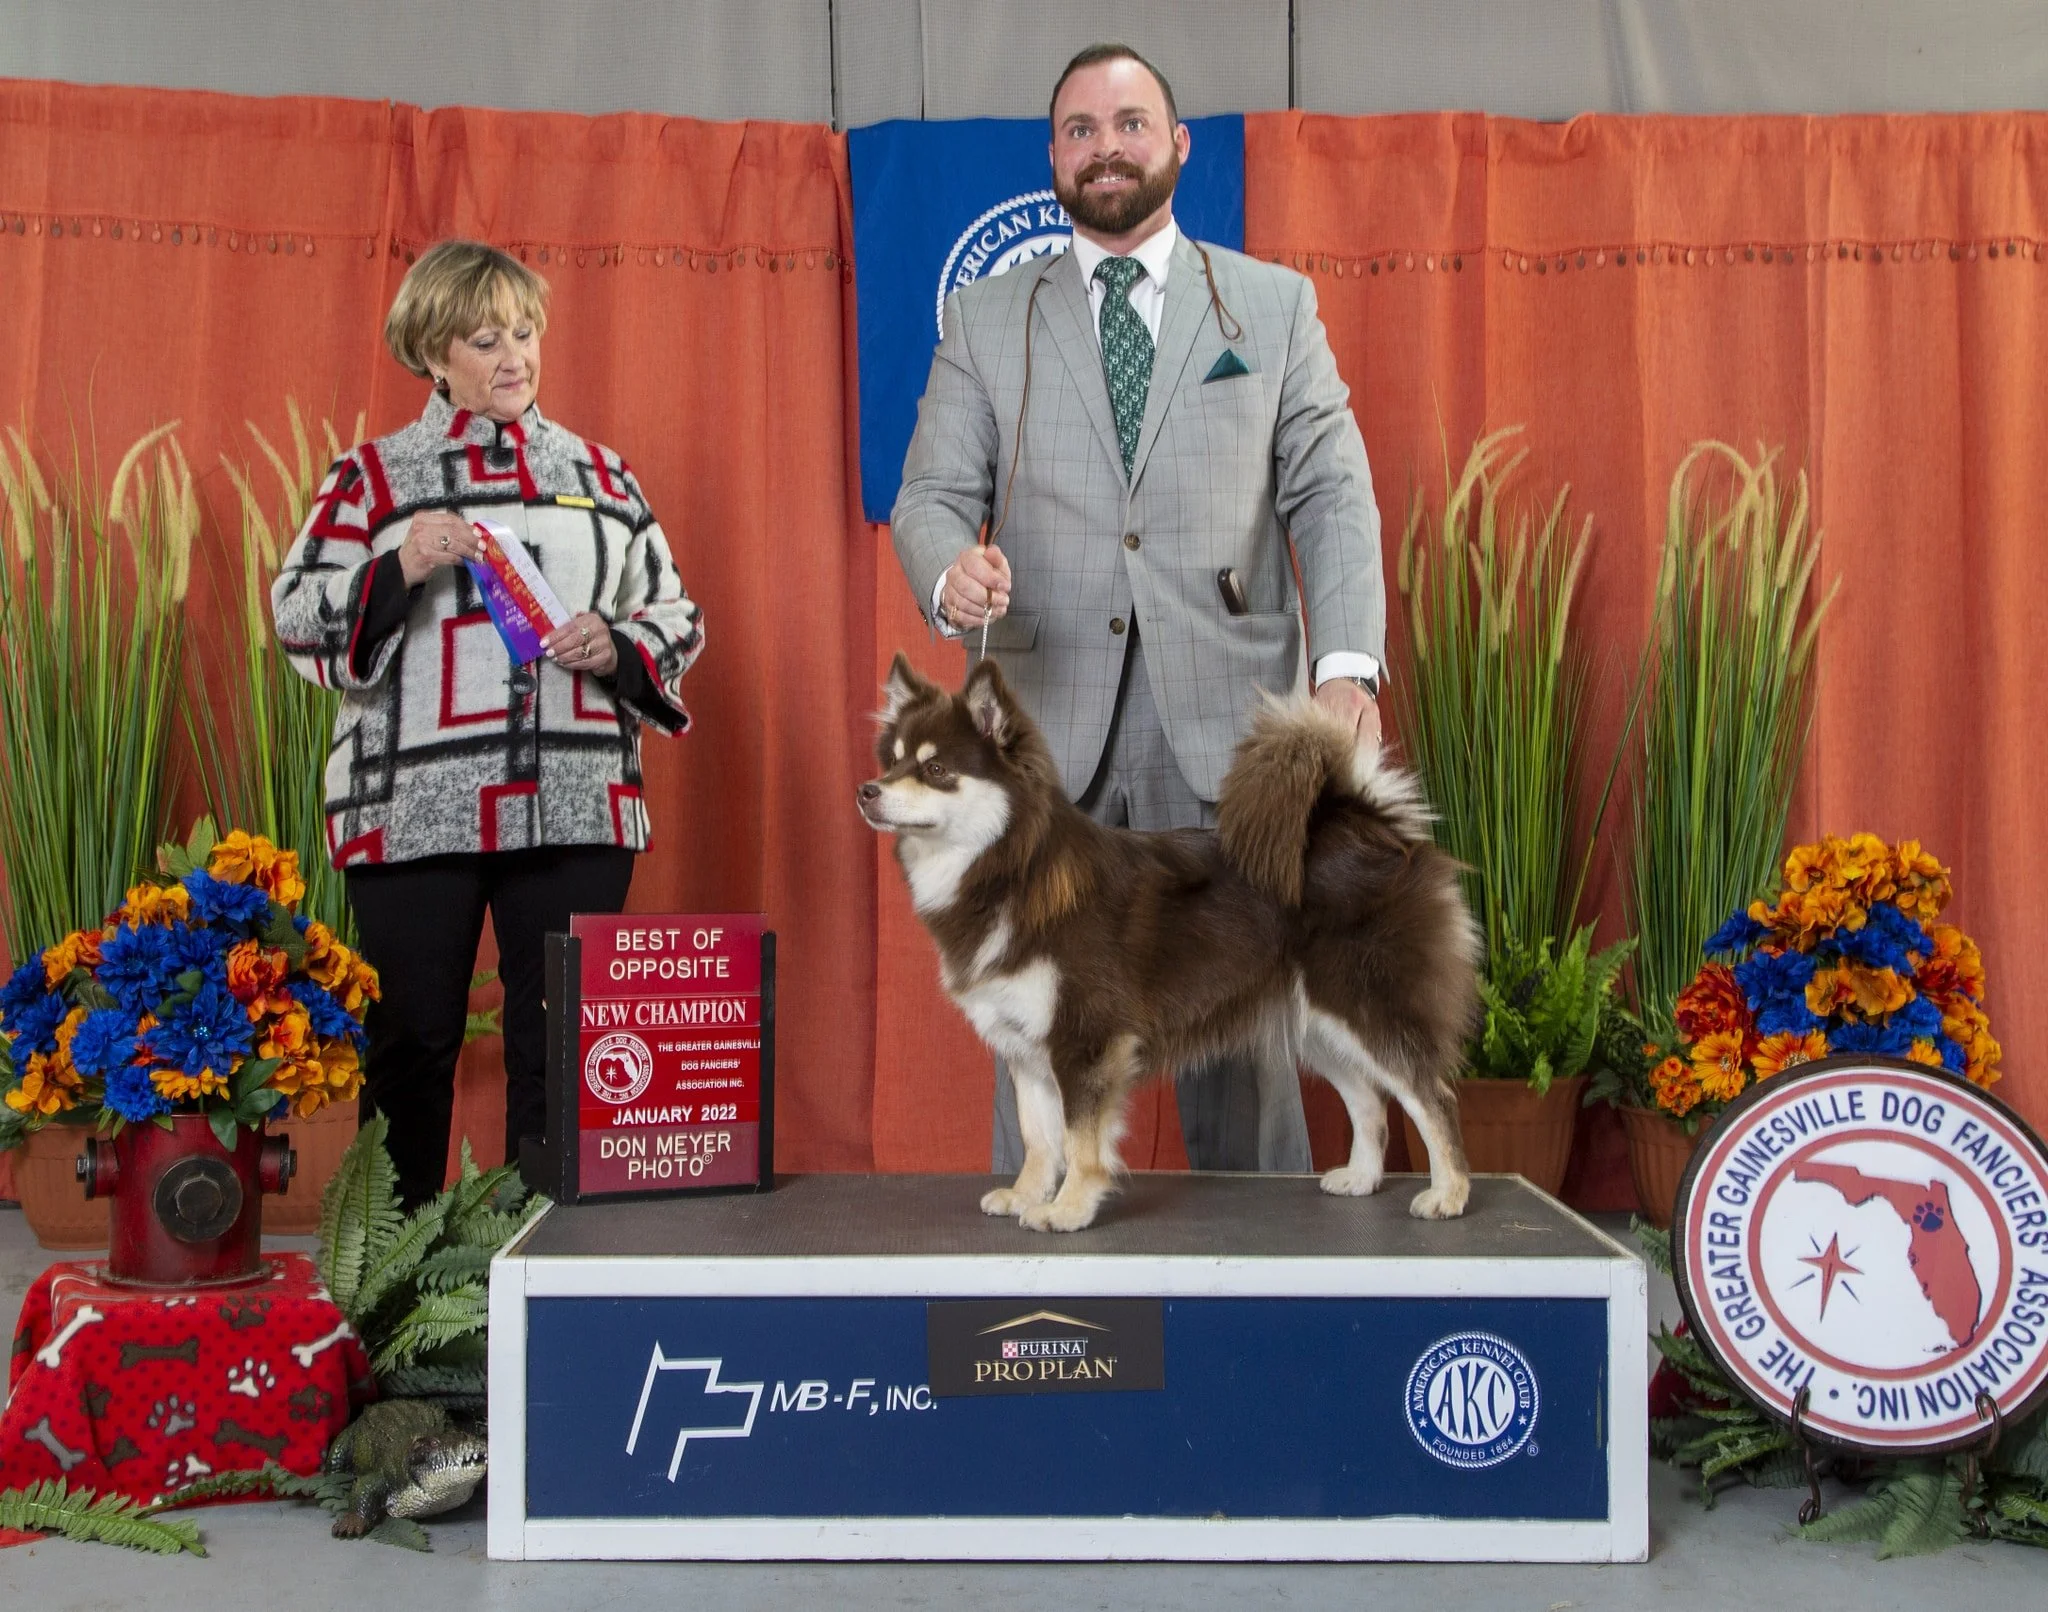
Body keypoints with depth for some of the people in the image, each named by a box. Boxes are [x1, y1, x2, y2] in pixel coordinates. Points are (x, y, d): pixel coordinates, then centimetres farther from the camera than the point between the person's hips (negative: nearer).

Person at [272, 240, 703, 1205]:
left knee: (563, 1045, 2)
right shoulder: (374, 476, 9)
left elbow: (674, 618, 17)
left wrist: (618, 647, -4)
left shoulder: (597, 472, 17)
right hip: (412, 806, -2)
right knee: (413, 1045, 2)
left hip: (577, 806, 2)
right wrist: (399, 567, -14)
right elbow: (297, 619, 2)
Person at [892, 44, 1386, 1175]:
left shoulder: (1276, 305, 12)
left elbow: (1333, 496, 6)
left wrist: (1349, 663, -9)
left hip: (1226, 738, 0)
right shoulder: (984, 321, 13)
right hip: (1049, 735, 1)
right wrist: (949, 571, -19)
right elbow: (932, 495, 6)